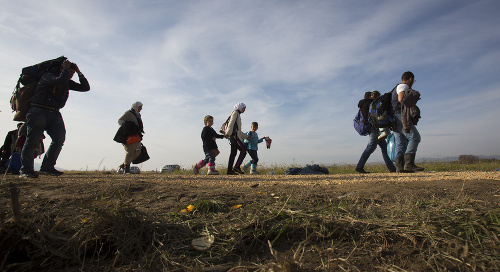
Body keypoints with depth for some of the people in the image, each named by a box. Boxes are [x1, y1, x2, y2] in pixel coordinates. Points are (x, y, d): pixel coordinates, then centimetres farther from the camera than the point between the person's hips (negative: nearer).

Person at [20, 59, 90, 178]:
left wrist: (79, 72, 2)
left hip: (54, 113, 6)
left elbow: (85, 87, 11)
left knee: (60, 138, -9)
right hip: (39, 111, -6)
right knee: (33, 140, -7)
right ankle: (25, 169, 2)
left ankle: (47, 167, -1)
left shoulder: (68, 82, 14)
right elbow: (60, 80, -28)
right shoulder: (48, 76, -6)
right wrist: (66, 68, -13)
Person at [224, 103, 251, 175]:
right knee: (243, 151, -12)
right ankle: (237, 167, -16)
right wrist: (228, 133, -27)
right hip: (234, 136, -9)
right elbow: (231, 123, -15)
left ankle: (229, 170, 1)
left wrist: (246, 136, 29)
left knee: (233, 153, 3)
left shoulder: (238, 115, 29)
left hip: (235, 136, 9)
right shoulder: (235, 113, 2)